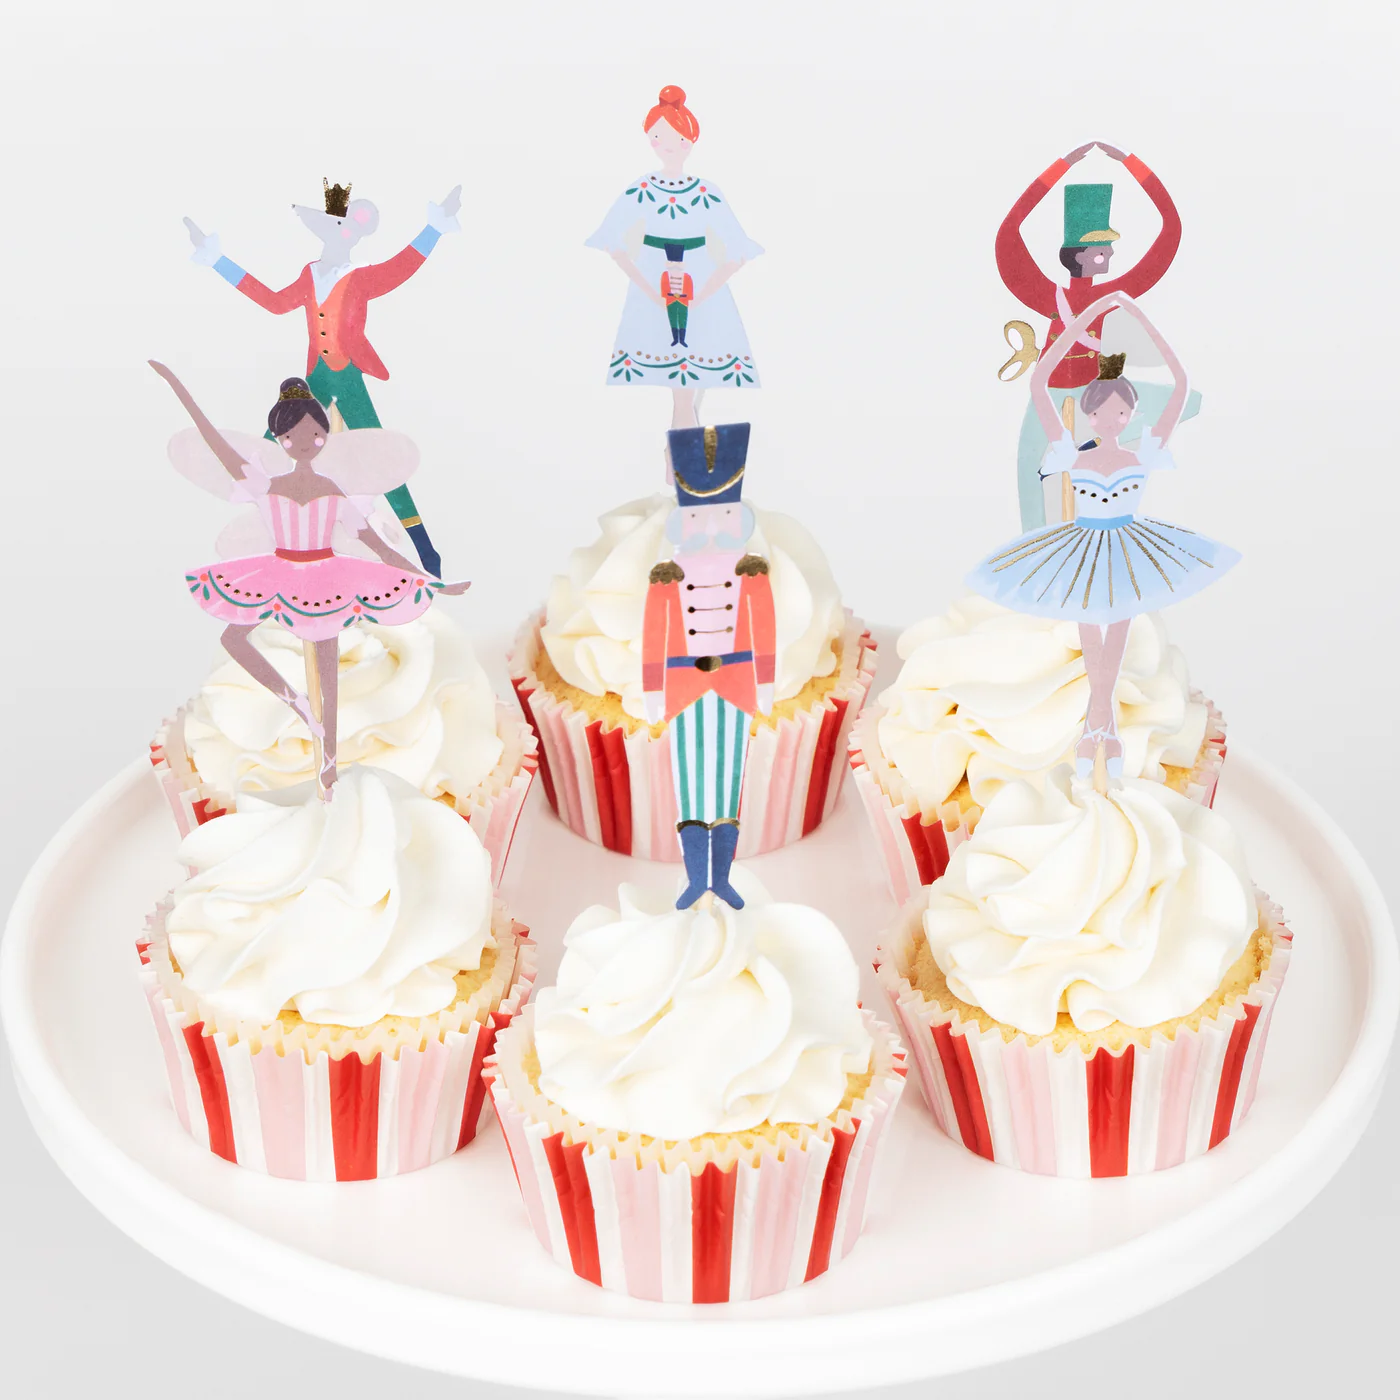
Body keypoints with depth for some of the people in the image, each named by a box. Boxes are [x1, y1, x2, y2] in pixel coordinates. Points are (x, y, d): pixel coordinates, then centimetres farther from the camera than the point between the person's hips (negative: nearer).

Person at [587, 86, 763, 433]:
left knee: (690, 395, 0)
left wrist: (703, 294, -13)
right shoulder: (639, 192, -4)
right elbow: (613, 244, -5)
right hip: (655, 300, 0)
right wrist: (647, 288, -14)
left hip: (703, 301, 1)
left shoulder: (708, 194, -3)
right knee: (682, 399, -2)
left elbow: (737, 252, -3)